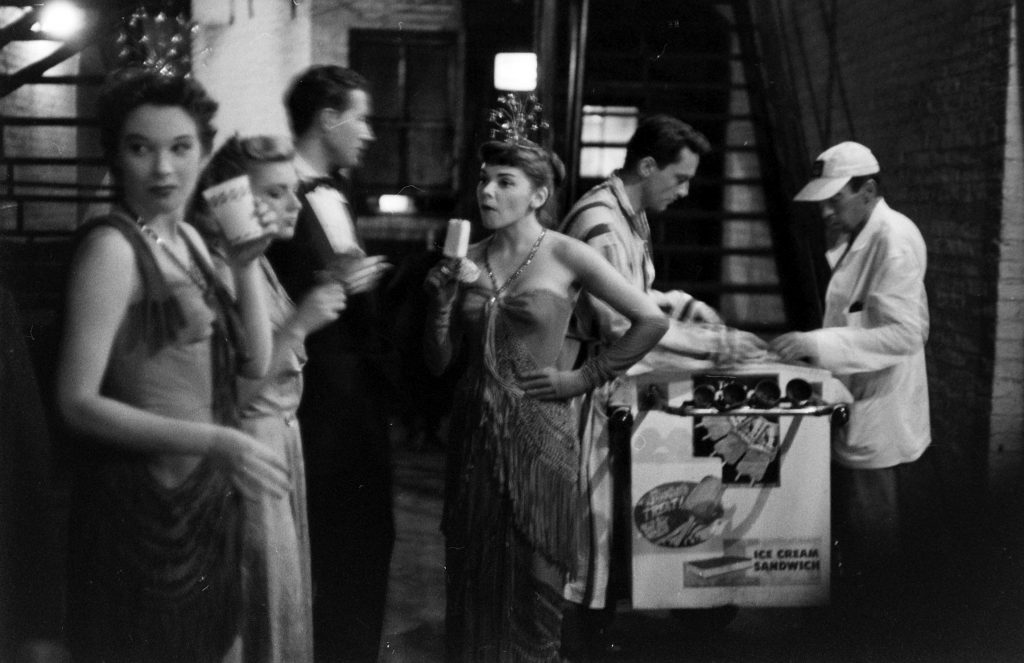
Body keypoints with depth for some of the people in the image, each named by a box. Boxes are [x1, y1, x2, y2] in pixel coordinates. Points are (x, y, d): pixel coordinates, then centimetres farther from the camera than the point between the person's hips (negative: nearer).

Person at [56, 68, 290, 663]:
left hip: (209, 496, 8)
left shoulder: (189, 238, 8)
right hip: (145, 501, -8)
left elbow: (255, 361, 7)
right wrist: (215, 441, -26)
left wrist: (247, 262, -4)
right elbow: (78, 401, -19)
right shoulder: (111, 246, -15)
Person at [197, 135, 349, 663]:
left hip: (282, 435, 9)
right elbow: (235, 389, -23)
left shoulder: (258, 262, 9)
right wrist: (299, 324, -26)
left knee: (286, 590, 17)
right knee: (265, 597, 3)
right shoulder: (221, 271, -19)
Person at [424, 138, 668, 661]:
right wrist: (441, 300, -8)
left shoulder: (566, 256, -6)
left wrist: (584, 377, -5)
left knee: (530, 585, 4)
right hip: (474, 433, 4)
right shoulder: (470, 260, 5)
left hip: (538, 433, -4)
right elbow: (439, 361, 6)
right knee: (472, 583, 10)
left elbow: (651, 321, -6)